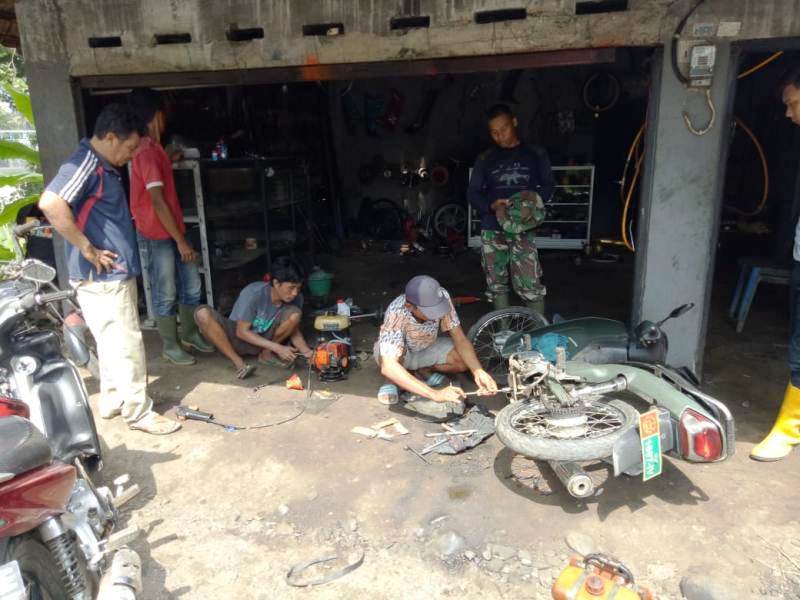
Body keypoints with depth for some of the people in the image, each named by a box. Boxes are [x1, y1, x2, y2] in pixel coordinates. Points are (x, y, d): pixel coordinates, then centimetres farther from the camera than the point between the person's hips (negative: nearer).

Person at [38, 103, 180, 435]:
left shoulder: (103, 167, 12)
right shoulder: (85, 163, -18)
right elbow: (50, 203, -33)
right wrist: (88, 249, -26)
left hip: (114, 275, 10)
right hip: (104, 278, -10)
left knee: (113, 344, 19)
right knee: (127, 346, -1)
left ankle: (112, 400, 33)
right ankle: (139, 412, 11)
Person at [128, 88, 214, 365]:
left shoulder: (151, 148, 12)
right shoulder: (147, 152, -19)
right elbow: (157, 201, -22)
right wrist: (181, 241, -20)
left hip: (172, 231, 9)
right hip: (157, 236, -9)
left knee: (191, 286, 15)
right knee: (166, 294, 3)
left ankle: (189, 333, 32)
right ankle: (170, 346, 17)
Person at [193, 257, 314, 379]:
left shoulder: (296, 298, -17)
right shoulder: (253, 294, -29)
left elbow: (294, 330, -5)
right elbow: (242, 332, -23)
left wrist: (306, 352, -25)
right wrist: (277, 348, -31)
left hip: (264, 339, 3)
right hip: (238, 338, -3)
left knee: (294, 314, -25)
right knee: (203, 314, -32)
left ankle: (266, 354, -4)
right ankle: (238, 363, -23)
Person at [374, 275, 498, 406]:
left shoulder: (442, 297, -29)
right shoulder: (396, 313, -40)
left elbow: (460, 339, -22)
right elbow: (388, 367, -49)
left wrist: (478, 371, -39)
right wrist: (434, 394, -55)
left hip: (426, 348, 4)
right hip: (399, 352, -3)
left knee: (465, 360, -21)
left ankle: (423, 370, 6)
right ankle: (392, 380, -4)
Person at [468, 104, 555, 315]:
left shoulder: (536, 154, 7)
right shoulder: (485, 159, 8)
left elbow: (549, 184, 10)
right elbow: (472, 193, 7)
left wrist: (537, 198, -13)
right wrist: (492, 205, -14)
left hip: (523, 230, -2)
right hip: (492, 230, 2)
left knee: (531, 284, -9)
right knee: (497, 284, 8)